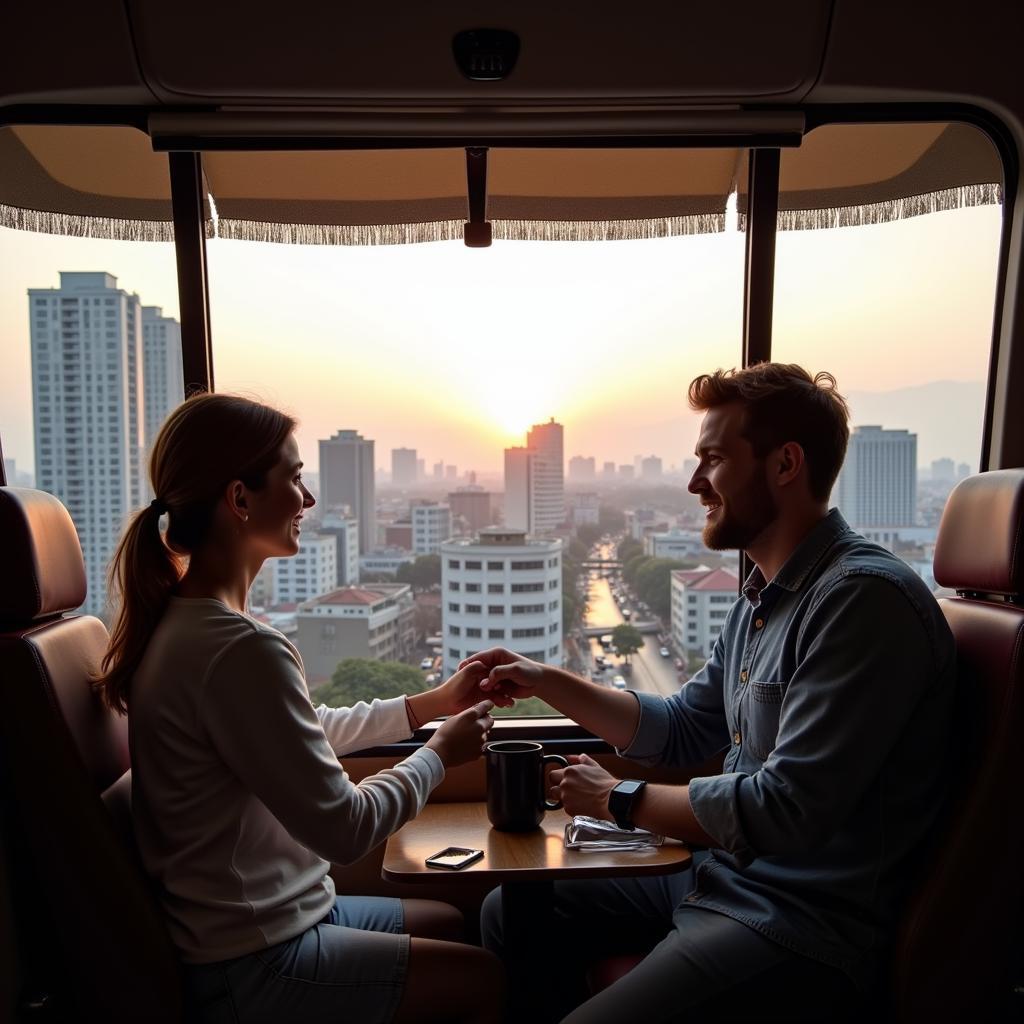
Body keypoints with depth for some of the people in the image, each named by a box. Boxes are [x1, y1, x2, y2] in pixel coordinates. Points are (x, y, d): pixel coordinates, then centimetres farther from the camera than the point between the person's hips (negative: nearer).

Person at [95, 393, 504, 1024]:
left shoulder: (185, 619, 0)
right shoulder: (239, 651, -32)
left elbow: (306, 732, 12)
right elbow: (343, 829, -25)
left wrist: (431, 704, 9)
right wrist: (440, 754, -9)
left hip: (237, 920, 9)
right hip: (249, 970, -9)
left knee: (450, 922, 22)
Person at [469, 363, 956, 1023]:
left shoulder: (865, 597, -22)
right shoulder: (763, 597, 9)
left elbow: (787, 811, -26)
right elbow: (681, 730, 16)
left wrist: (619, 799, -12)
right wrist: (544, 682, 8)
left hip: (805, 922, -9)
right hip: (718, 873, 9)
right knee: (510, 912, 10)